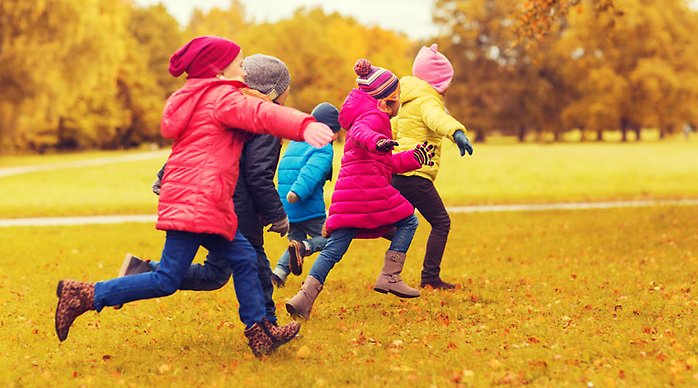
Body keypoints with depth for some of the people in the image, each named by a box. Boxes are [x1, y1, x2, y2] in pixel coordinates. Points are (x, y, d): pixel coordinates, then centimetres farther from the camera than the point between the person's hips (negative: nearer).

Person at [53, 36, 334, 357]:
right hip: (197, 201, -11)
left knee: (243, 258, 12)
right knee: (167, 281, -8)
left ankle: (259, 332, 16)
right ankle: (85, 296, -5)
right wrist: (304, 126, -40)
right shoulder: (222, 96, -7)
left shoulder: (197, 98, 22)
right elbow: (259, 114, -24)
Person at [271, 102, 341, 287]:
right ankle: (303, 247, -23)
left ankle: (279, 272, -2)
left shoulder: (294, 143, 18)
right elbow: (311, 172, -25)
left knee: (297, 240, 21)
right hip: (308, 209, -7)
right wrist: (297, 192, -36)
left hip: (285, 208, 7)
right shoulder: (323, 148, -8)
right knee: (327, 239, 6)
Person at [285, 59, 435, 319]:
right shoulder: (375, 117, -1)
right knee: (408, 221, 9)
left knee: (334, 248, 4)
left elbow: (387, 163, 36)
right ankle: (389, 277, 3)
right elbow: (360, 132, -28)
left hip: (347, 190, 9)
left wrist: (414, 158, 37)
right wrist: (376, 140, -48)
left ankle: (305, 296, -8)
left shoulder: (366, 117, 30)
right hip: (369, 187, -9)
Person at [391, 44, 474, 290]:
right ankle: (430, 277, -5)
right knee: (441, 223, -3)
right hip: (416, 174, -10)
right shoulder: (427, 99, -10)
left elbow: (392, 128, 36)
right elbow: (436, 118, -35)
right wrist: (457, 132, -54)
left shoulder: (410, 100, 21)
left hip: (399, 172, 10)